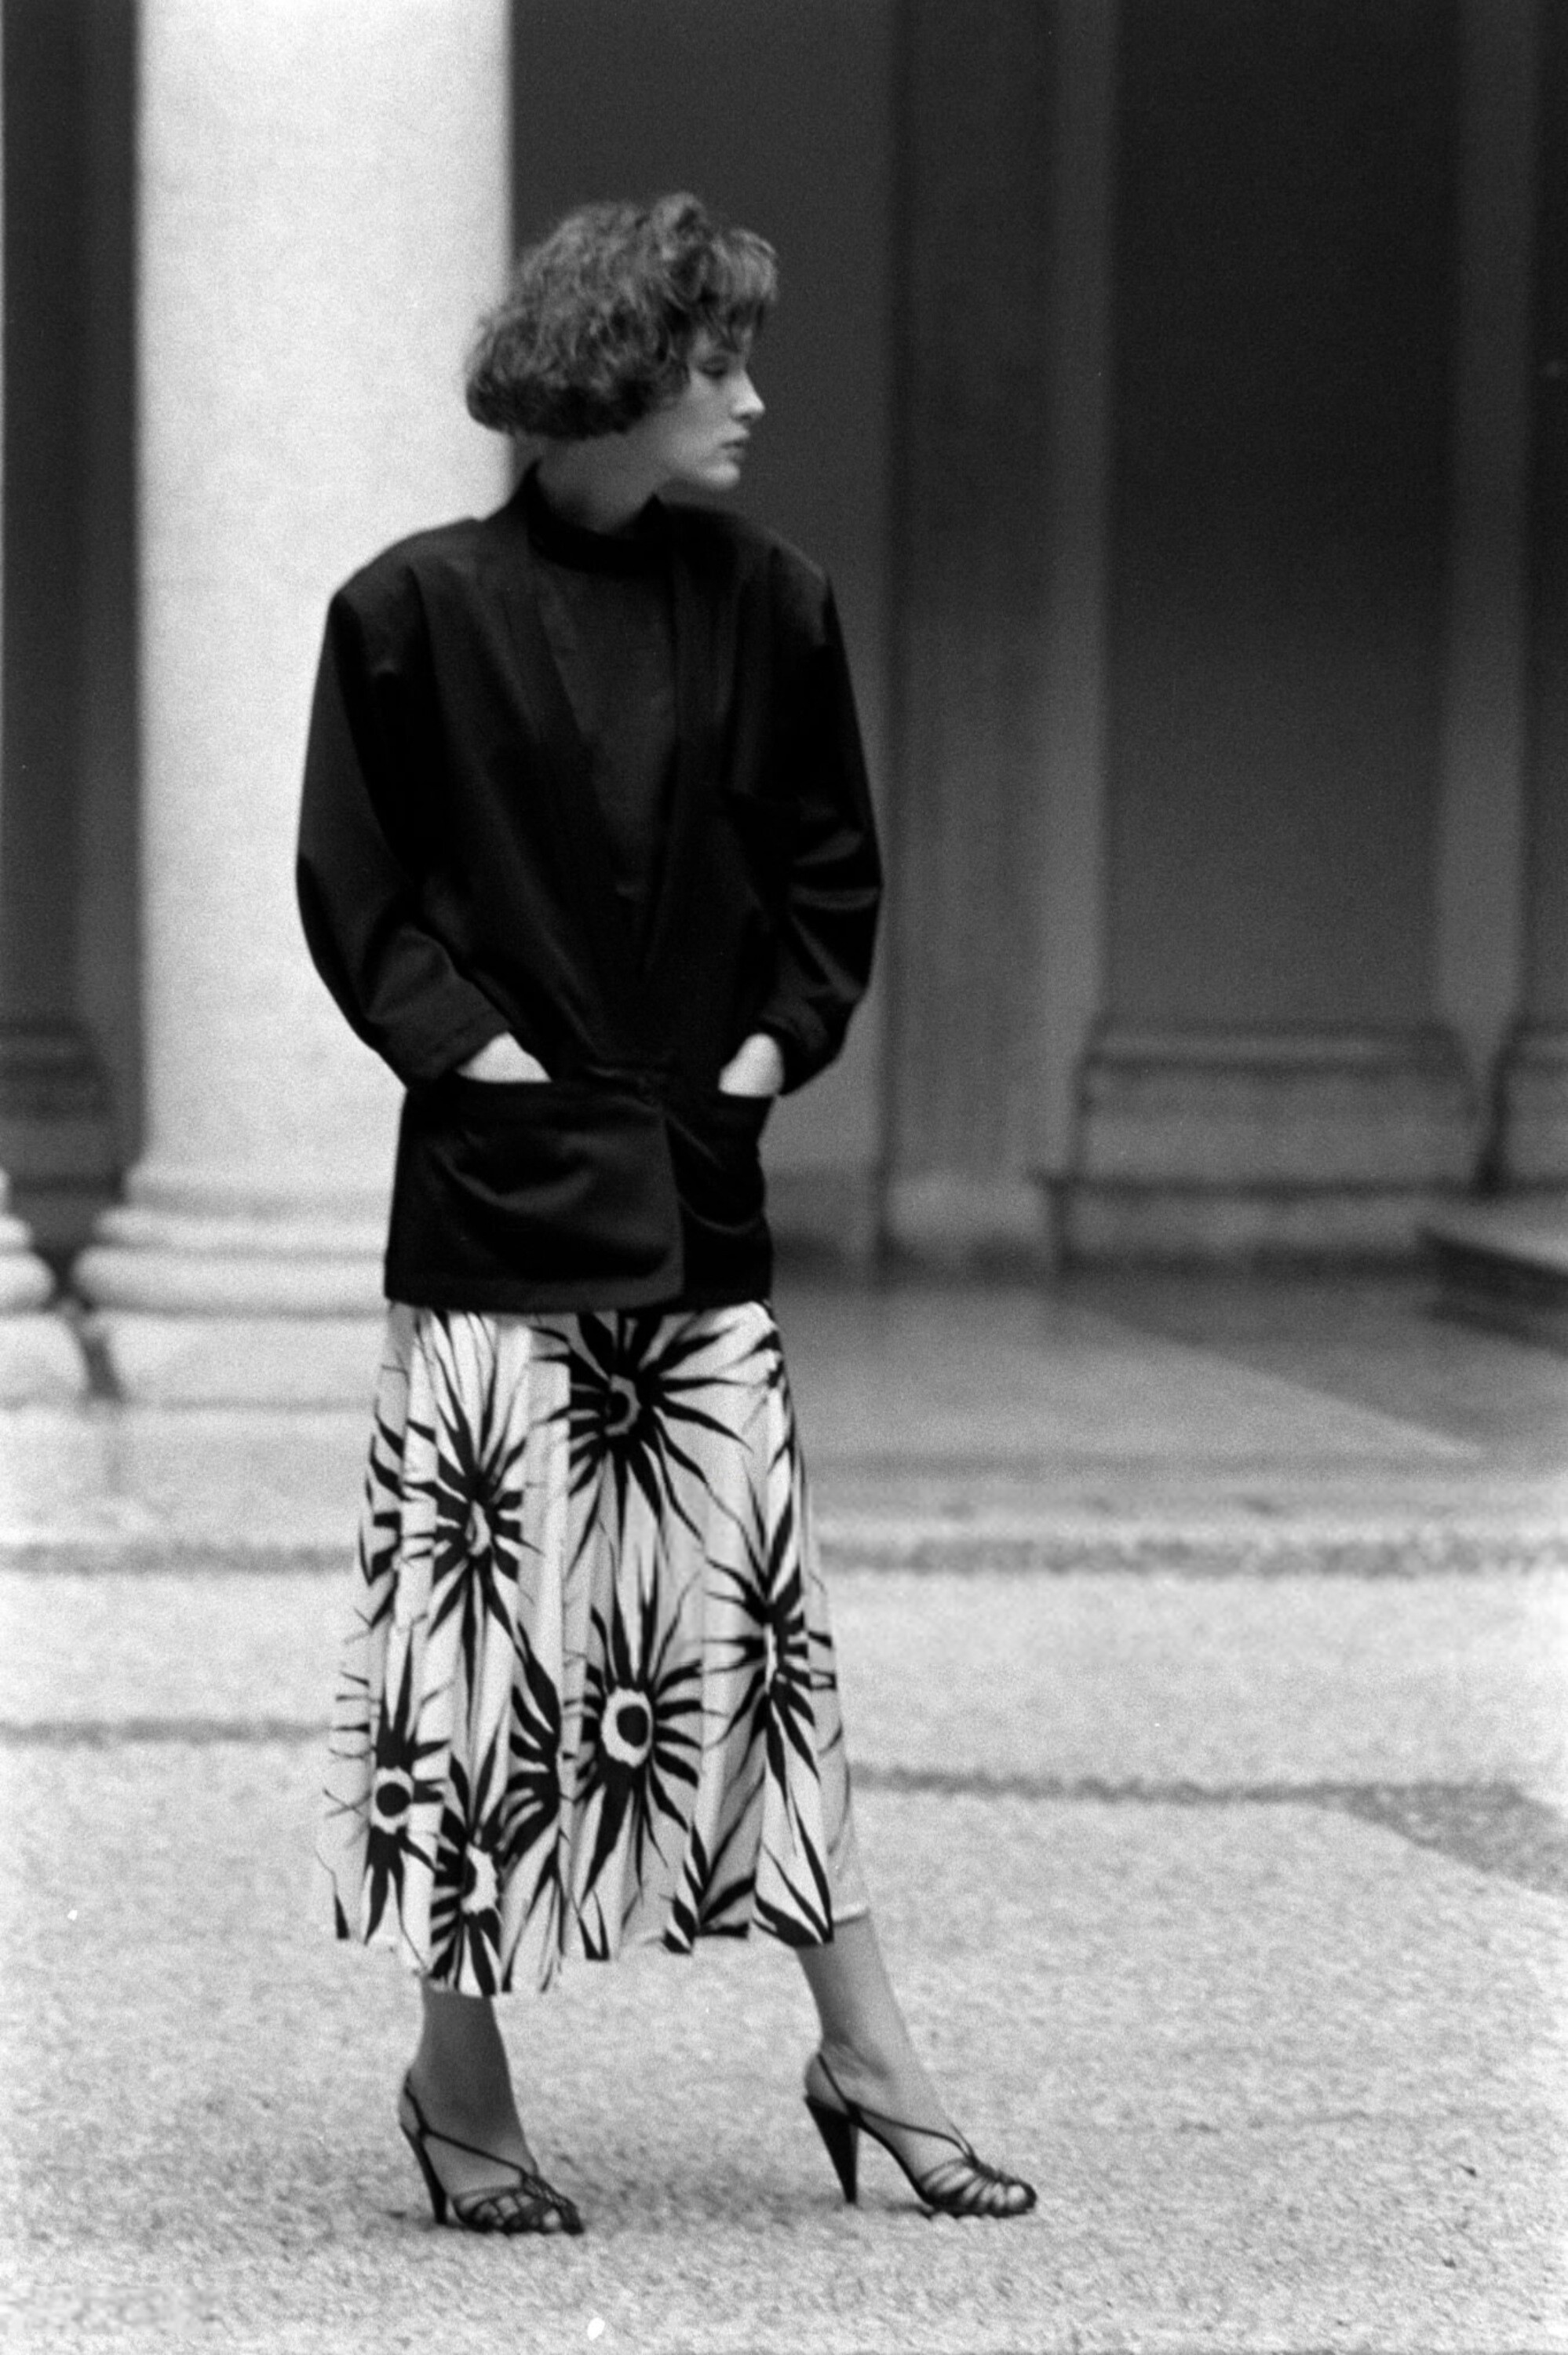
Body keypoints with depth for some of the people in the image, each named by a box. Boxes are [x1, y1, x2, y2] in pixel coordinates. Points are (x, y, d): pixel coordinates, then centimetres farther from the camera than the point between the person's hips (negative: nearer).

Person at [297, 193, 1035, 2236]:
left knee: (763, 1624, 6)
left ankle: (866, 2058, 12)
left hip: (696, 1192, 4)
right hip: (500, 1197, -4)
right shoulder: (421, 610, -6)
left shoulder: (769, 609, 5)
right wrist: (474, 1050, -10)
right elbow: (354, 892, -2)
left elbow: (834, 874, 13)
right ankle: (462, 2081, 12)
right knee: (488, 1622, 0)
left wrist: (773, 1049, 2)